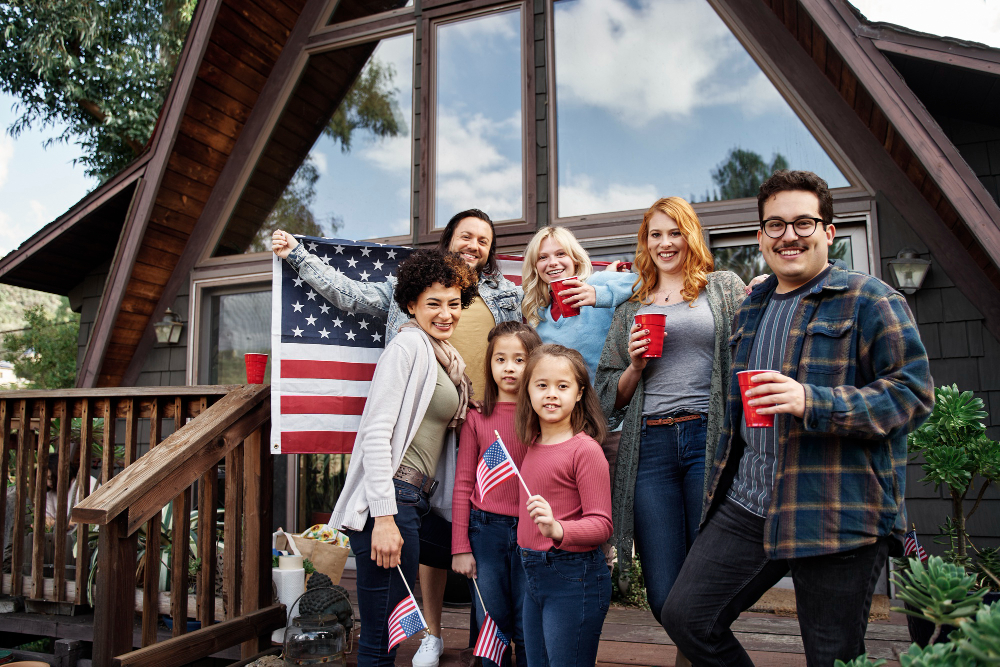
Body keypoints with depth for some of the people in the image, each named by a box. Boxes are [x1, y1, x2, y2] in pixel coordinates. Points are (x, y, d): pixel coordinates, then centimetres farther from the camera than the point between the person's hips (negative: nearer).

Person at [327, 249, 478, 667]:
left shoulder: (447, 358, 18)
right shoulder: (409, 345, -9)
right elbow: (376, 432, -16)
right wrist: (384, 517, -20)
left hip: (416, 498, 9)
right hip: (389, 499, -9)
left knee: (390, 633, 17)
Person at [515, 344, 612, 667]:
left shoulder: (586, 450, -16)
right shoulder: (533, 444, 7)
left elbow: (601, 525, -18)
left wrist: (558, 529, -33)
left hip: (574, 579, -8)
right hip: (533, 574, 8)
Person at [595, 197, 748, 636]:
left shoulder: (725, 287, 13)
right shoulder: (631, 308, 20)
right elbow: (611, 398, 19)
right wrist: (634, 365, 1)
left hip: (709, 437, -2)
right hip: (650, 446, 2)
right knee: (664, 598, 0)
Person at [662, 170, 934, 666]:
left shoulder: (870, 300, -4)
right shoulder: (752, 307, 17)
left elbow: (913, 392, -12)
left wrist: (812, 402, -24)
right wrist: (725, 476, 26)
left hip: (836, 515, -6)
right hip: (746, 506, 6)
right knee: (685, 615, 4)